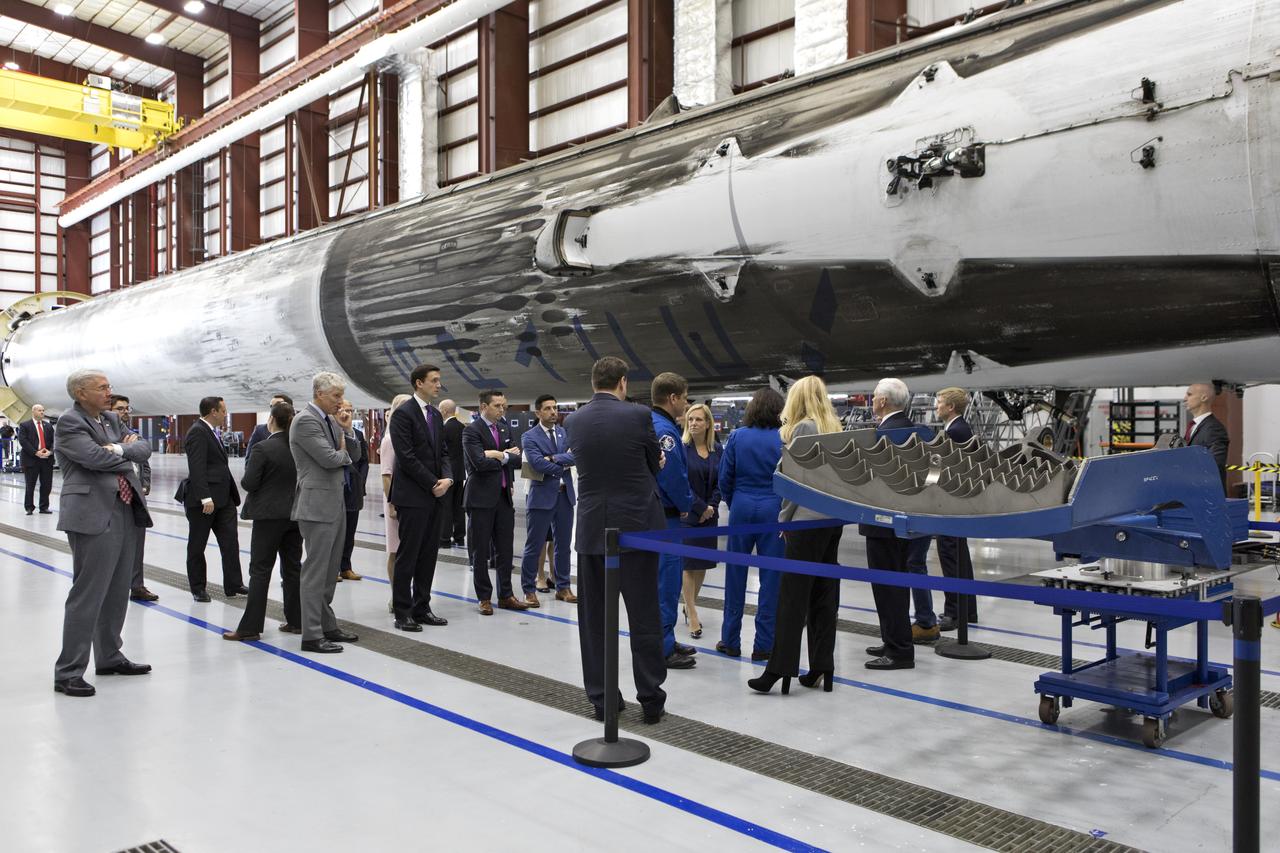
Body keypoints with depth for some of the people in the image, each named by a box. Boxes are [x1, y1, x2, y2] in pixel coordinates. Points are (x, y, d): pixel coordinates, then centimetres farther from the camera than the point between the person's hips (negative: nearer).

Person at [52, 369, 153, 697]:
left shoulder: (111, 419, 16)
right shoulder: (69, 423, -8)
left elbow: (144, 448, 10)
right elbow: (96, 457, -20)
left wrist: (120, 448, -9)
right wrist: (126, 451, -3)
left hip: (125, 513, 8)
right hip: (94, 517, -8)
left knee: (117, 592, 16)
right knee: (87, 594, -6)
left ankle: (109, 657, 29)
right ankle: (68, 672, 2)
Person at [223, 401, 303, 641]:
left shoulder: (264, 448, -14)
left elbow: (249, 483, -12)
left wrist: (247, 472, 8)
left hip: (269, 515, -5)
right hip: (295, 514, 6)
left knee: (260, 570, -1)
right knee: (293, 567, 12)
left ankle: (250, 627, 1)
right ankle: (296, 621, 17)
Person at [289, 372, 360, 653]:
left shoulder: (329, 420, 15)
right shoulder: (305, 421, -14)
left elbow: (354, 453, 14)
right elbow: (329, 458, -22)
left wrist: (346, 431, -3)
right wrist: (344, 453, 0)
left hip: (335, 503, 9)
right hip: (317, 505, -9)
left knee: (329, 571, 15)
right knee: (315, 571, -5)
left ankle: (327, 625, 24)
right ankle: (311, 635, 0)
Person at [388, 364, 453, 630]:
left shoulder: (436, 415, 15)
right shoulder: (403, 413, -9)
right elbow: (406, 457, -15)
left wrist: (447, 478, -4)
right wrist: (432, 484, -12)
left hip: (434, 494, 8)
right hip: (412, 496, -8)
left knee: (429, 554, 9)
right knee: (407, 556, -2)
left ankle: (421, 608, 17)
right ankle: (402, 613, 6)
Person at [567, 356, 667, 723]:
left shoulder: (573, 421, 1)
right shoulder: (638, 415, -9)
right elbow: (655, 464, 5)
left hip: (591, 528, 3)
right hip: (636, 526, -3)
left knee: (594, 619, 10)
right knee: (644, 617, 5)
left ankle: (601, 699, 16)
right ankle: (651, 700, 10)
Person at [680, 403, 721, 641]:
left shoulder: (717, 449, 5)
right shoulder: (682, 448, -9)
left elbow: (720, 482, 5)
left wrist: (711, 507, -7)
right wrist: (700, 507, -13)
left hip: (709, 514, 5)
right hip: (686, 514, -5)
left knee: (703, 563, 11)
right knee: (689, 563, -3)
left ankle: (689, 605, 28)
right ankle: (692, 615, 2)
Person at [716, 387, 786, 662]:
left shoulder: (737, 436, -1)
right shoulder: (783, 439, -6)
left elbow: (725, 477, 0)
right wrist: (786, 510, 8)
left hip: (742, 507, 2)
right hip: (773, 509, -2)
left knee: (736, 574, 11)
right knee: (771, 575, 5)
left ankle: (730, 641, 18)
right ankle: (763, 645, 8)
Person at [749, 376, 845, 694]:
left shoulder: (802, 428, -8)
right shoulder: (834, 429, 14)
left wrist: (784, 518, -3)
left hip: (807, 519, -7)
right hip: (833, 519, 7)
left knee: (793, 595, -6)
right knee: (825, 593, 8)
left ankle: (780, 669, -4)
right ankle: (821, 668, 11)